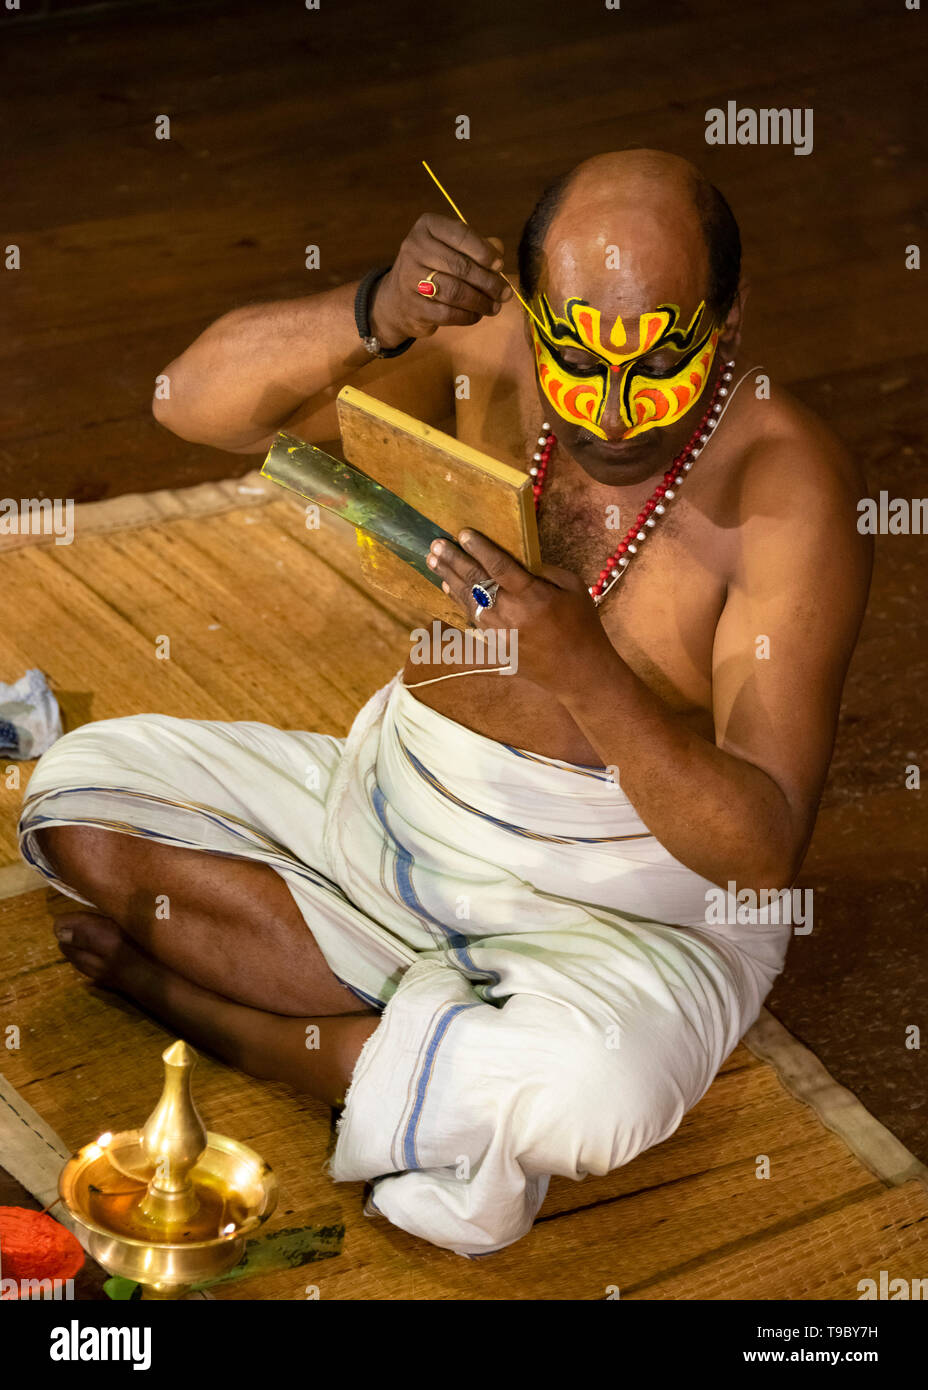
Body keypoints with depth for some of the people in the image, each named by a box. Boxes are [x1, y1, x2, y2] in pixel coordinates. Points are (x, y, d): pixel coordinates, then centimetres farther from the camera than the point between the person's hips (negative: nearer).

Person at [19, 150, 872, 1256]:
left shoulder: (791, 490, -21)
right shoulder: (485, 351, -8)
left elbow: (764, 849, -25)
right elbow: (197, 403, -15)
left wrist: (584, 670, -40)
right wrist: (372, 318, -34)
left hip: (626, 904, -5)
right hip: (395, 807, 6)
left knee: (580, 1096, -38)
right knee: (79, 794, -4)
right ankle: (449, 1052, -11)